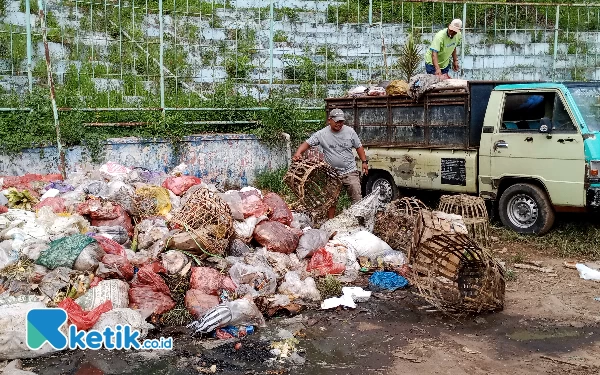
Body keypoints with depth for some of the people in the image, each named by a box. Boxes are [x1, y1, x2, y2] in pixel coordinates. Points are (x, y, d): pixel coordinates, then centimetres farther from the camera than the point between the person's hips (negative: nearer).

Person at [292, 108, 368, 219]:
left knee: (357, 197, -2)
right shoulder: (321, 134, -7)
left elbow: (359, 147, 8)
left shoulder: (350, 131, -1)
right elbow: (307, 143, -9)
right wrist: (298, 153, -27)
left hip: (350, 172, 0)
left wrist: (364, 162, 3)